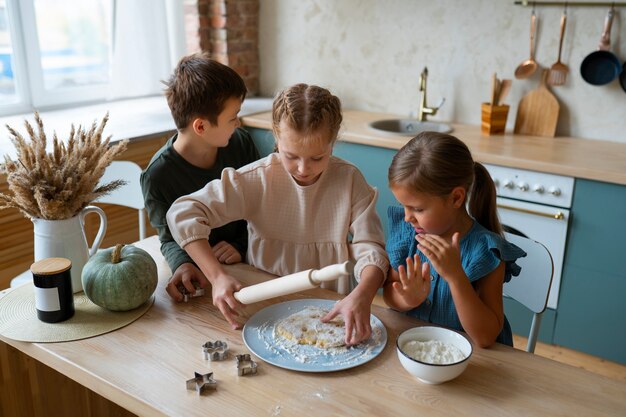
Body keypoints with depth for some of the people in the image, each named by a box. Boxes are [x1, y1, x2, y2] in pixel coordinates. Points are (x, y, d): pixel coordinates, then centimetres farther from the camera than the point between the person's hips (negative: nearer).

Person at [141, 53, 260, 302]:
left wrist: (243, 246, -8)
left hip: (249, 264, 1)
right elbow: (170, 238, -4)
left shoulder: (241, 143, -3)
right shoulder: (157, 176, -14)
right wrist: (182, 263, -26)